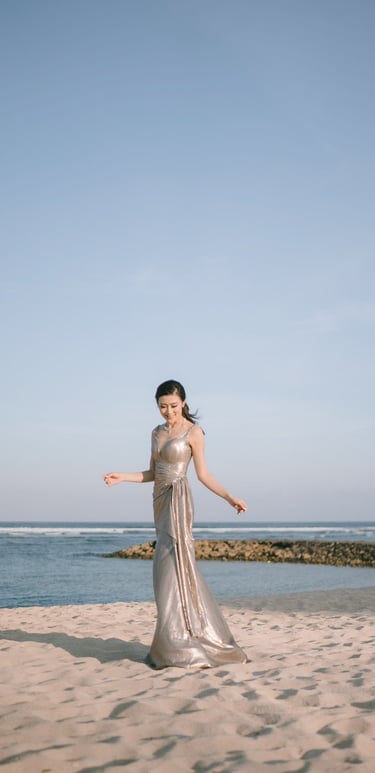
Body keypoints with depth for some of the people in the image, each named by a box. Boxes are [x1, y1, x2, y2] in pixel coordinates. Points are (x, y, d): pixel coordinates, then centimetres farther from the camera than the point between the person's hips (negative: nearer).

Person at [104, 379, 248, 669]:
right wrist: (122, 477, 3)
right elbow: (152, 474, 15)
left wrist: (229, 497, -15)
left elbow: (203, 474, -4)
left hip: (179, 501, -7)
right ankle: (184, 640, 15)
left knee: (174, 568, -10)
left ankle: (179, 644, -5)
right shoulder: (157, 433, 14)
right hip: (162, 502, 7)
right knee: (174, 568, 8)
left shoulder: (193, 432, -5)